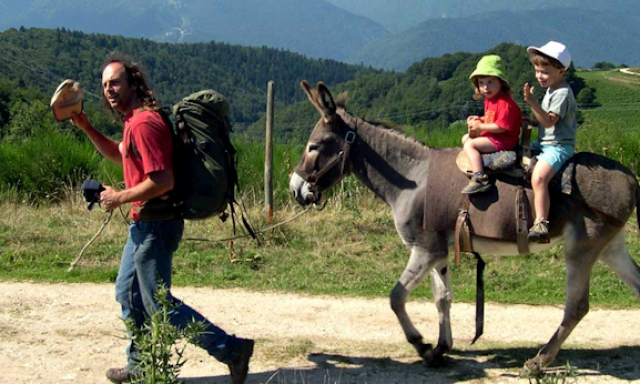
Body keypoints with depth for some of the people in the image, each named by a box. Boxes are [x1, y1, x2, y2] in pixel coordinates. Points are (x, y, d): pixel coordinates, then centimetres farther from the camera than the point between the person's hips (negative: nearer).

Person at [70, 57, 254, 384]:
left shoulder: (143, 123, -21)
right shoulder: (134, 120, 13)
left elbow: (163, 180, -28)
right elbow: (119, 154, 32)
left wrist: (120, 198, -16)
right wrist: (86, 128, 20)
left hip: (155, 225, -11)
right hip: (144, 223, 11)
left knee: (158, 303, -5)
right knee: (128, 293, 20)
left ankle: (231, 349, -1)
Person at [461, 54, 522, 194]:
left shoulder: (504, 103, -23)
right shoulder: (489, 99, 9)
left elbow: (501, 127, -28)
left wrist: (480, 126, -21)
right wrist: (479, 119, 2)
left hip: (503, 140, -12)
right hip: (493, 136, 12)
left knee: (469, 145, -23)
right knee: (466, 138, 20)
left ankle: (479, 178, -35)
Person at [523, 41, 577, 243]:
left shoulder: (562, 93, -16)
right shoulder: (551, 90, 15)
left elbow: (549, 121, -25)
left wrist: (532, 103, -32)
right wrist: (530, 122, 5)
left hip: (559, 146, -11)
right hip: (544, 143, 11)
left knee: (538, 177, -31)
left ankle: (541, 224, -36)